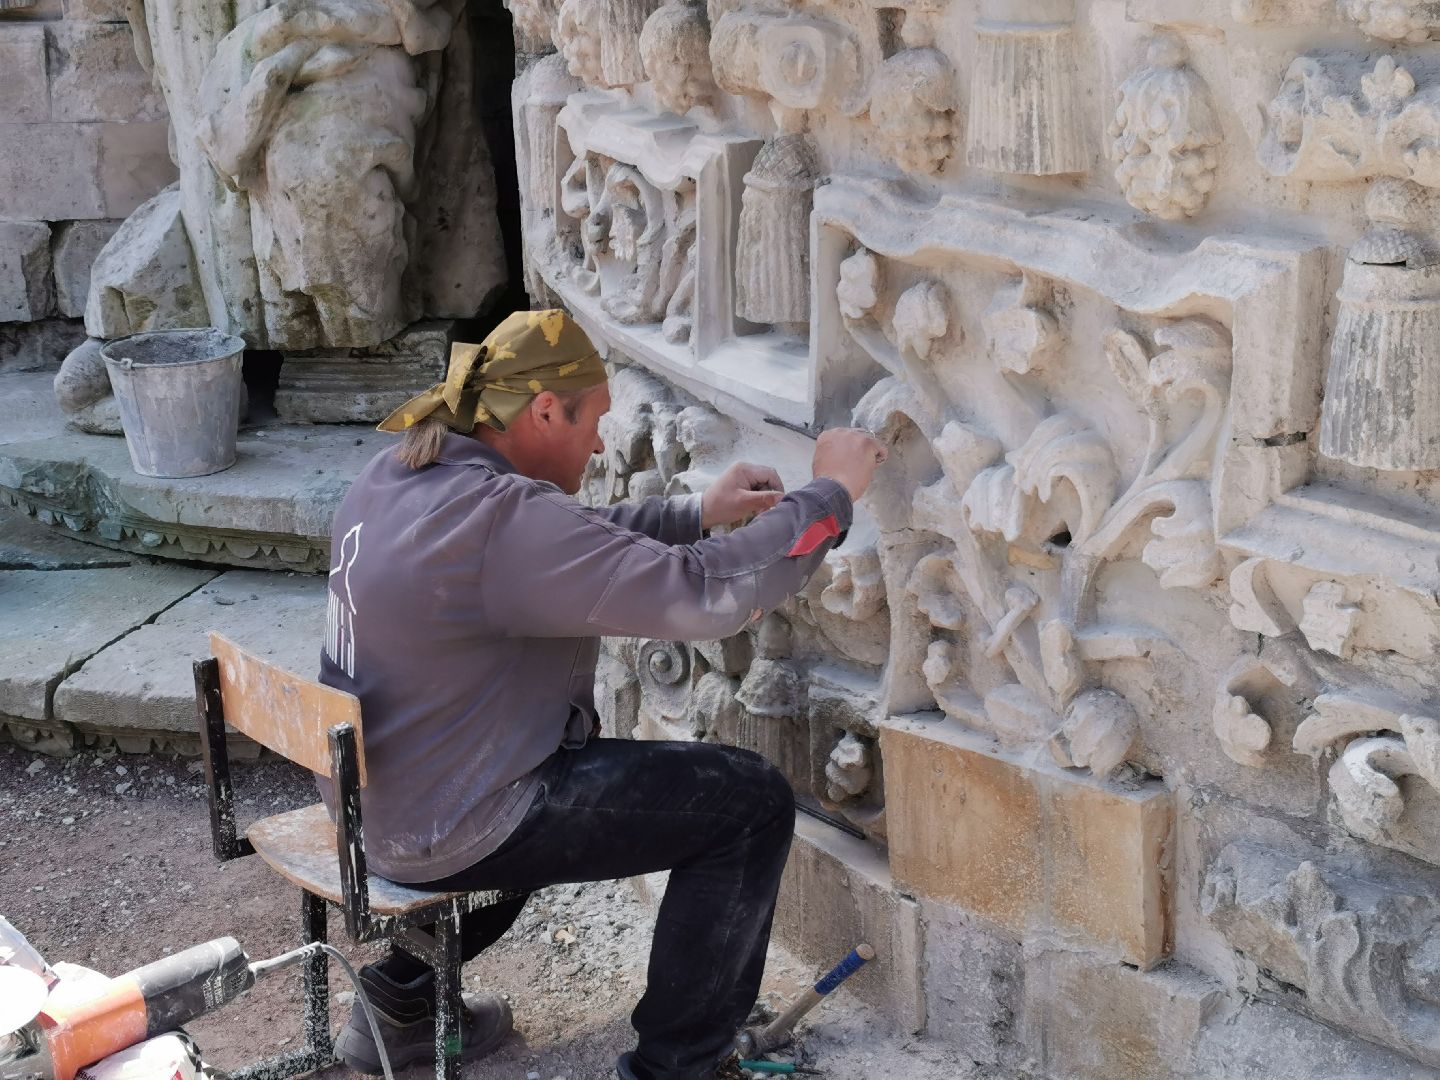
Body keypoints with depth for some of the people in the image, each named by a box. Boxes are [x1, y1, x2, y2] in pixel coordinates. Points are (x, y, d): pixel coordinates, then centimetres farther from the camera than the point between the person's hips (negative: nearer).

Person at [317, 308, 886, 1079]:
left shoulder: (398, 476, 3)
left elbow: (575, 547, 17)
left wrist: (697, 513, 10)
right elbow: (703, 596, -29)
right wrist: (831, 494, -17)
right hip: (449, 828, -9)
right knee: (752, 803, -5)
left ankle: (401, 998, 36)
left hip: (377, 796, 9)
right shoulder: (500, 517, -26)